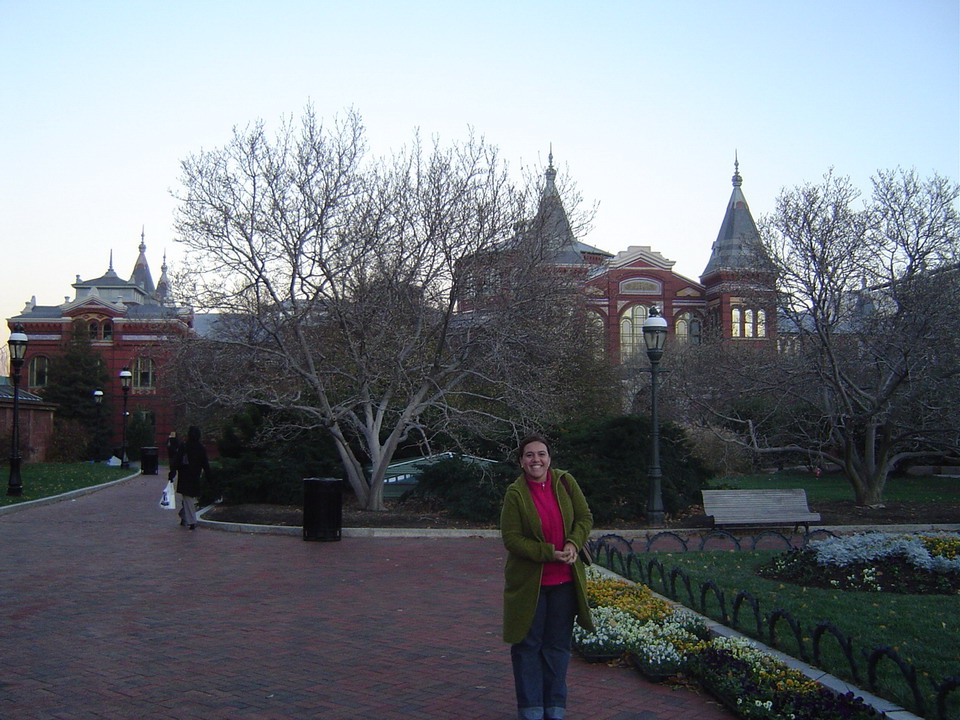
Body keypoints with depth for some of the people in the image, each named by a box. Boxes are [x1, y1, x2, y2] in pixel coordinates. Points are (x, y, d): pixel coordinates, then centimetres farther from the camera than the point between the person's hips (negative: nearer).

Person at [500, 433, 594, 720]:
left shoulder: (565, 482, -2)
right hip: (529, 581, -3)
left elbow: (585, 517, 4)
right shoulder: (515, 493, -11)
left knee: (558, 644, 12)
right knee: (528, 645, 5)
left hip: (565, 579, 3)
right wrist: (549, 553, -20)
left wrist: (573, 544, -14)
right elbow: (511, 537, -13)